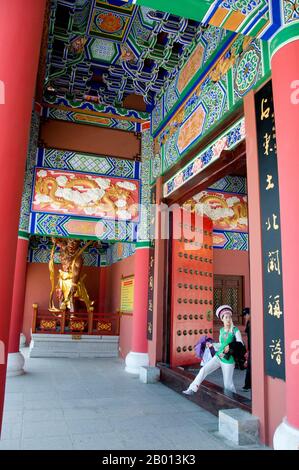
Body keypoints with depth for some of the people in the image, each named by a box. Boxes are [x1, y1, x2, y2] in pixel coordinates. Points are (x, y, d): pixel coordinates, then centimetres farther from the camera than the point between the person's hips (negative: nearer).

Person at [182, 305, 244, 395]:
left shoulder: (235, 330, -8)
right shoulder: (221, 330, 7)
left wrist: (230, 347, -25)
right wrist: (212, 345, 7)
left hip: (228, 360, -4)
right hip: (218, 357, 5)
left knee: (228, 384, 1)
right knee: (203, 370, -10)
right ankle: (192, 389, -5)